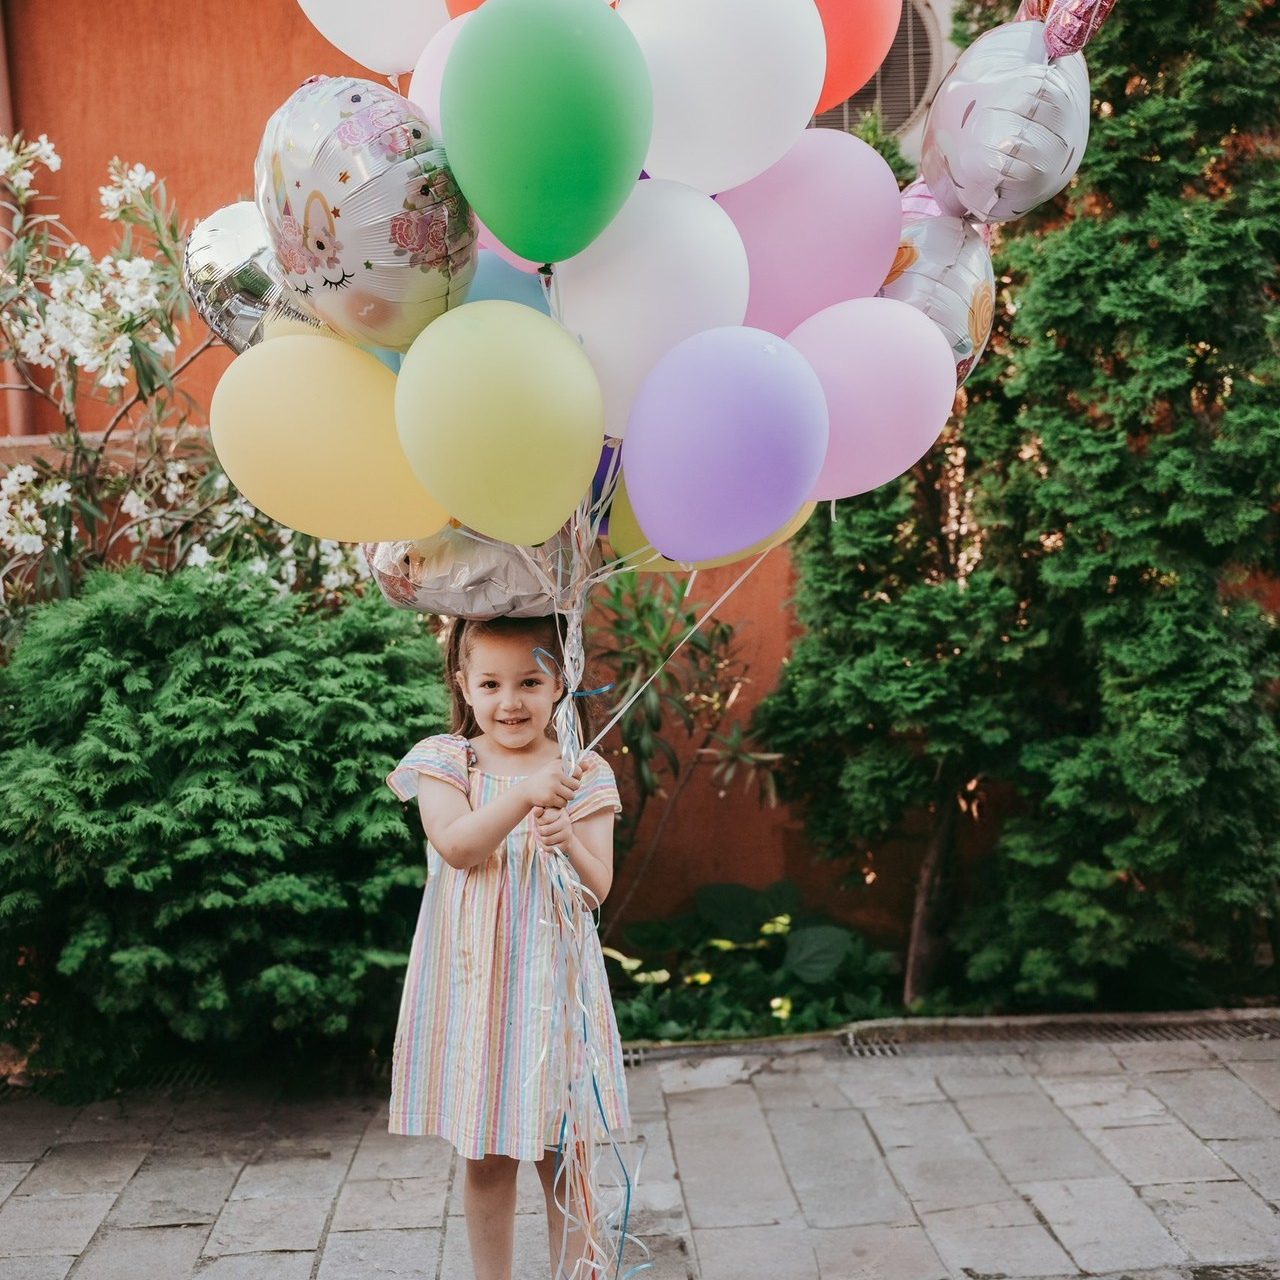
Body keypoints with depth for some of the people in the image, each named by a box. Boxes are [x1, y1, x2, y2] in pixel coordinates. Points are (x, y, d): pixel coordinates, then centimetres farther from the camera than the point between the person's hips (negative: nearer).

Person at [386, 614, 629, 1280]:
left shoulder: (584, 774, 0)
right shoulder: (446, 761, -1)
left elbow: (598, 888, -3)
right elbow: (456, 847, -18)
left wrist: (569, 843, -23)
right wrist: (522, 797, -31)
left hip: (553, 978, 0)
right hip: (473, 976, 0)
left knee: (564, 1155, 7)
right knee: (486, 1158, 11)